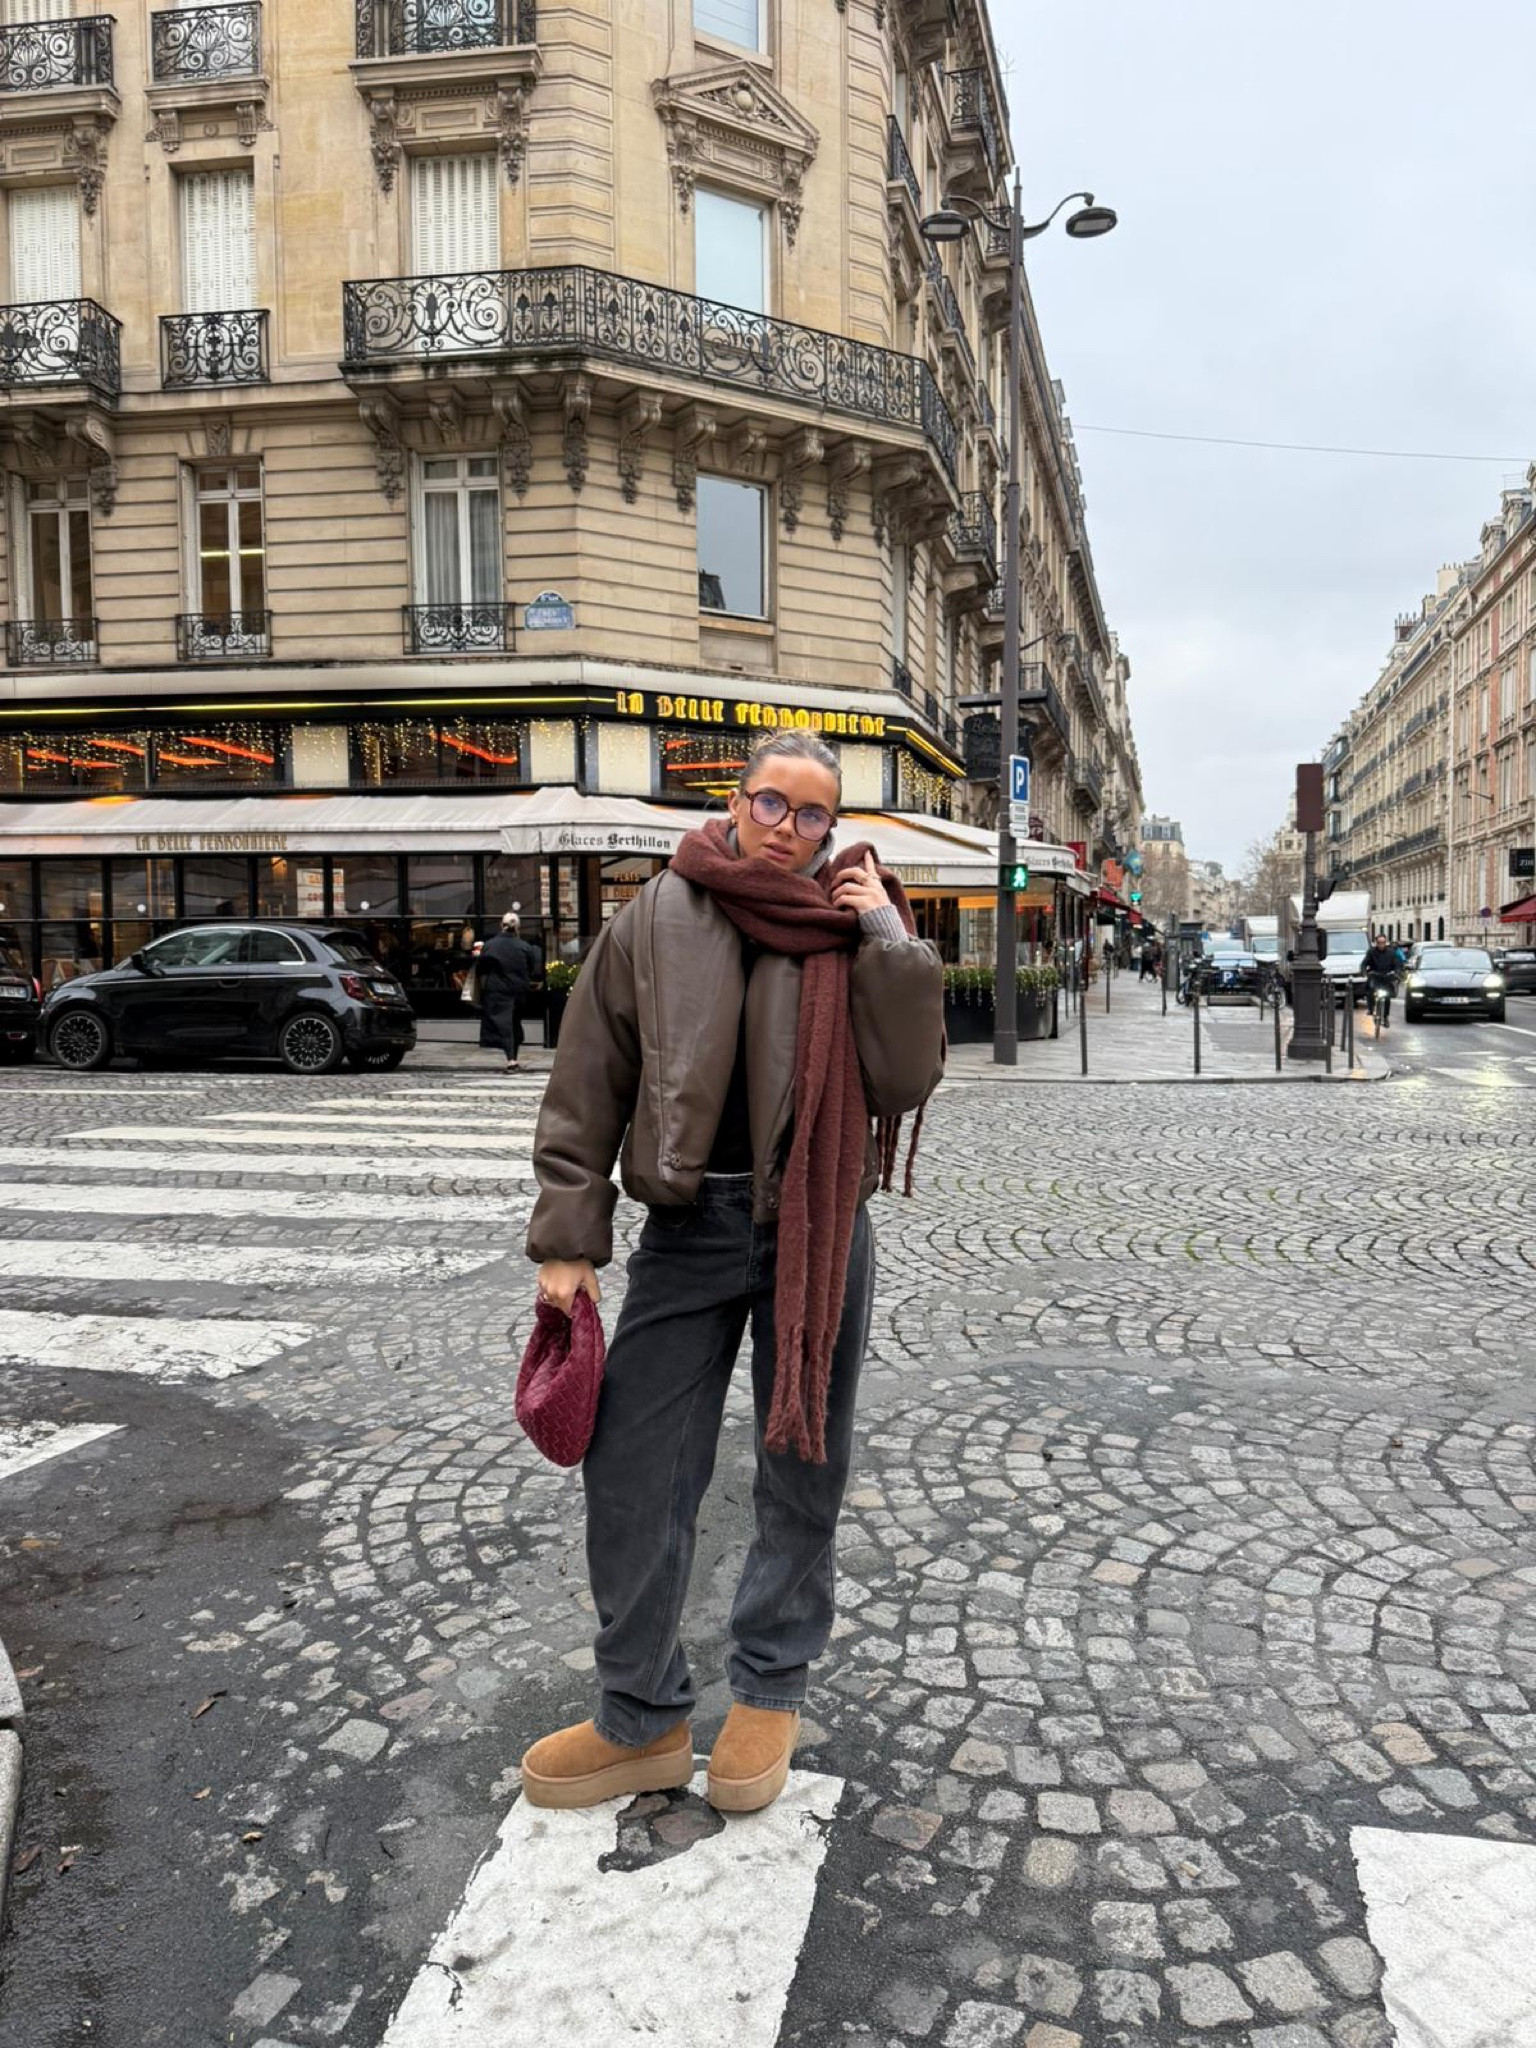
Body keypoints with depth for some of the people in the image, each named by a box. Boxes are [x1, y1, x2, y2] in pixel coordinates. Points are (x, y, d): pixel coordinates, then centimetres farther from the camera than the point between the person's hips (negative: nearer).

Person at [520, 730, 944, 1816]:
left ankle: (770, 1692, 33)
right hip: (688, 1228, 0)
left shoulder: (851, 931, 0)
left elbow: (907, 1083, -8)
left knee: (804, 1466, 12)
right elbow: (586, 1090, 1)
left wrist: (889, 940, -12)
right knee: (632, 1471, 4)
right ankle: (644, 1719, 24)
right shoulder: (655, 922, -1)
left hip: (817, 1231, 0)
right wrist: (567, 1238, -3)